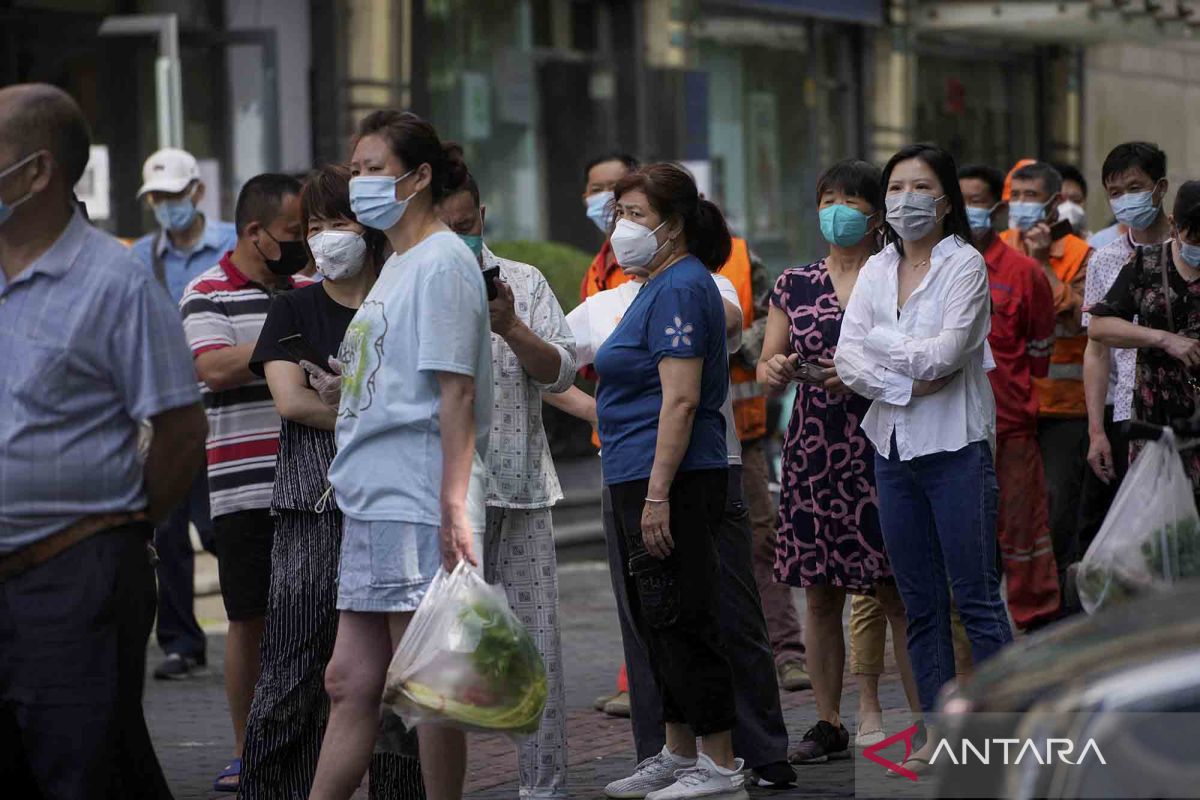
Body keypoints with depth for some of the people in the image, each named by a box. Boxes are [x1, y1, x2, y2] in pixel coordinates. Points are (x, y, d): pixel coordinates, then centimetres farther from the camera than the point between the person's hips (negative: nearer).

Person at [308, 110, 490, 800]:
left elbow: (455, 392, -16)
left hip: (420, 509, -10)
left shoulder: (442, 262, -10)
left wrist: (453, 506, -21)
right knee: (351, 682, 8)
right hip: (372, 503, 10)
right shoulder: (399, 264, 19)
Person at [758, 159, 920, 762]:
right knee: (819, 593, 6)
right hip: (813, 450, 4)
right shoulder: (795, 285, 12)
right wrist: (776, 370, -9)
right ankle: (829, 723, 14)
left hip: (880, 449, -4)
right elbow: (766, 371, 14)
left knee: (896, 591, -7)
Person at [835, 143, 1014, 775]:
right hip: (894, 448, 6)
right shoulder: (876, 271, 10)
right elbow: (847, 360, 1)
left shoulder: (965, 266, -6)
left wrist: (881, 339, -4)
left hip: (956, 446, -6)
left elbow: (943, 354, -17)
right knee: (920, 603, 9)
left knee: (977, 599, -6)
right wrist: (906, 385, -13)